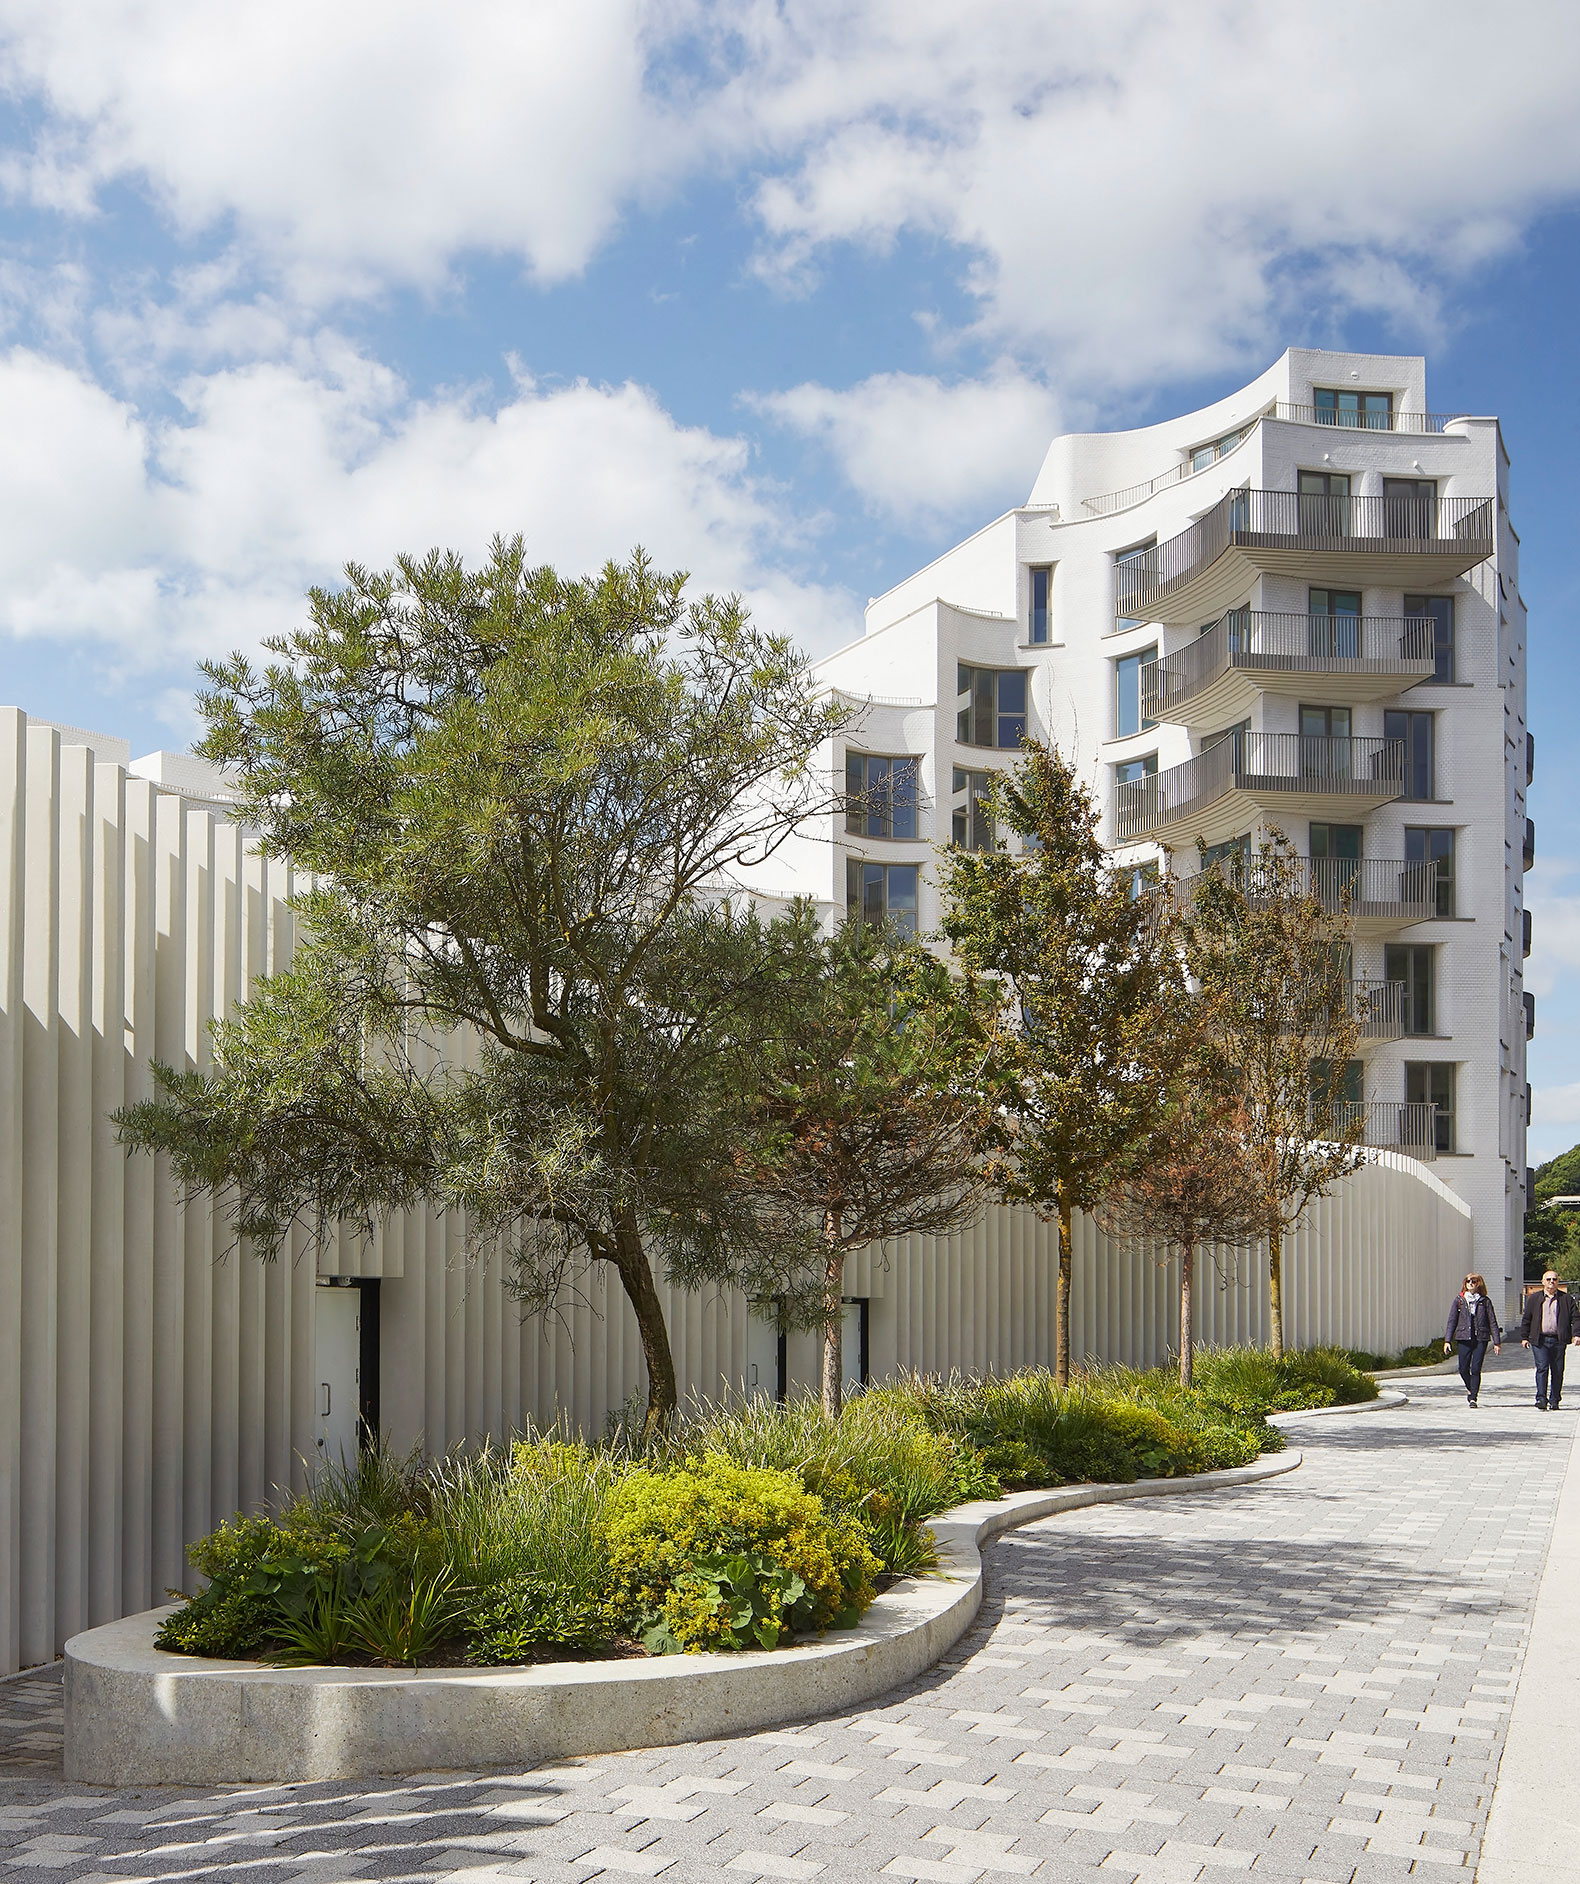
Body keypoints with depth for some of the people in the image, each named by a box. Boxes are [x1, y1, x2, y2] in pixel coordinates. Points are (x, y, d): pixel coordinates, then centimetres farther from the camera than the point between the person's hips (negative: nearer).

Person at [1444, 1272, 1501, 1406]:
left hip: (1481, 1339, -1)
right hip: (1464, 1338, 1)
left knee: (1476, 1369, -7)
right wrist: (1447, 1340, -1)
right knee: (1463, 1369, 0)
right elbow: (1452, 1321, 6)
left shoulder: (1485, 1301, 5)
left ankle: (1473, 1397, 2)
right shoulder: (1459, 1300, 7)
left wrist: (1497, 1342, 2)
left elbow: (1492, 1322, 6)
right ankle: (1470, 1389, 28)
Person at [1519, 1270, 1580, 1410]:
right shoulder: (1533, 1299, 11)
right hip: (1540, 1340, -1)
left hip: (1558, 1340, 1)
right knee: (1542, 1368, -12)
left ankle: (1554, 1400, 13)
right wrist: (1524, 1337, 6)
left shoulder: (1566, 1299, 10)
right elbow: (1526, 1319, 12)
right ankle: (1541, 1398, -15)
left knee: (1557, 1371, 4)